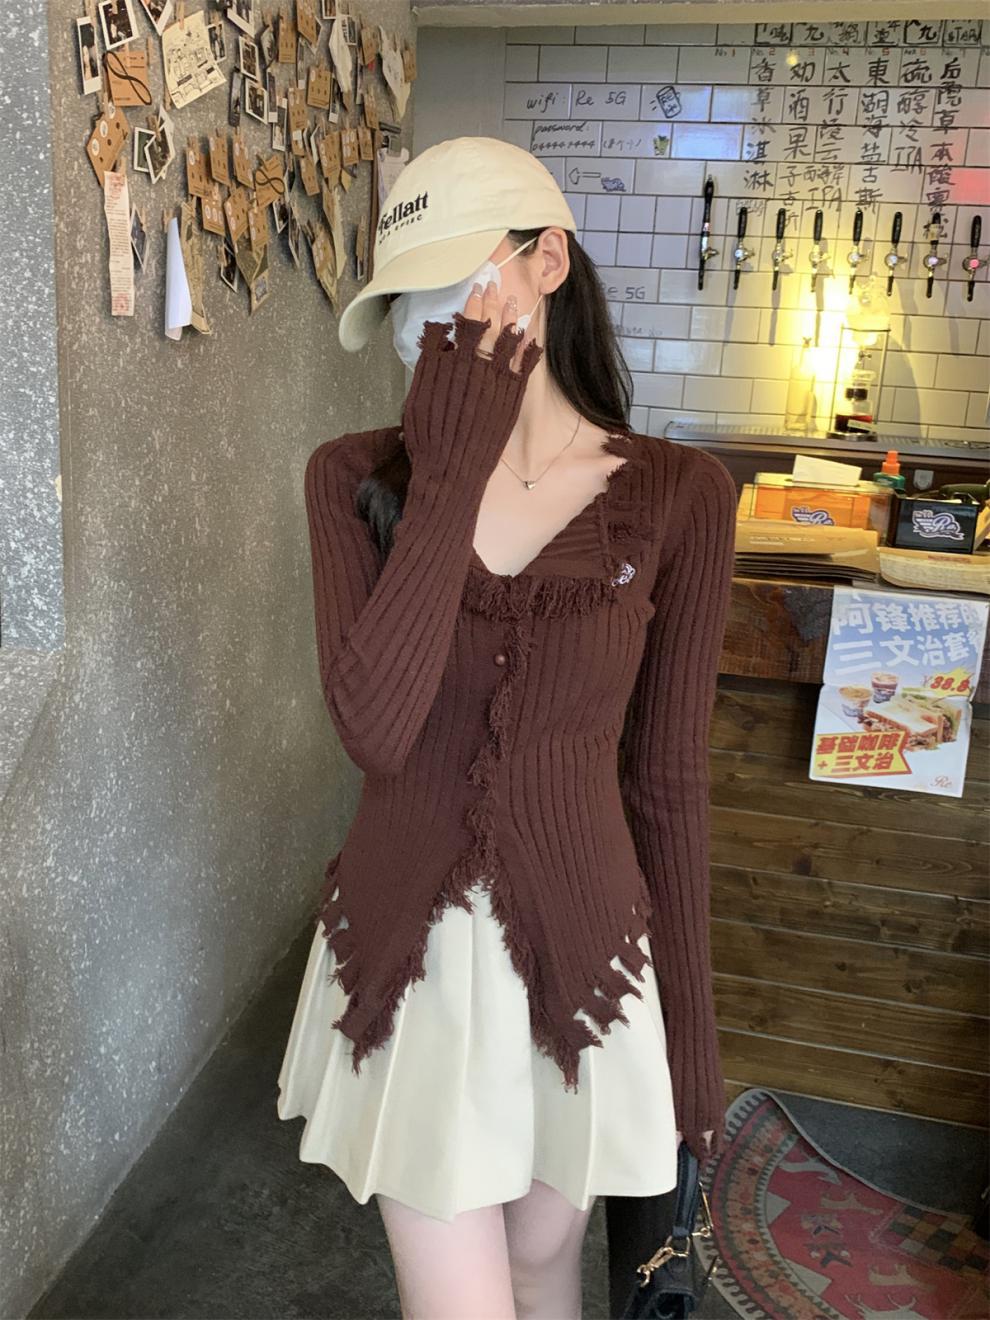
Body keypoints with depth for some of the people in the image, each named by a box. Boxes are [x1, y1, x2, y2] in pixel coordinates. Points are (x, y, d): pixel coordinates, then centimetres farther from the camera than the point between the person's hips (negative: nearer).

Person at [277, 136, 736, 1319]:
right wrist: (451, 474, -23)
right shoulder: (356, 478, -8)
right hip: (407, 947, 0)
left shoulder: (675, 497, -9)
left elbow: (666, 779, -4)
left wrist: (689, 1029, 2)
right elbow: (372, 731, -23)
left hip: (581, 946, 0)